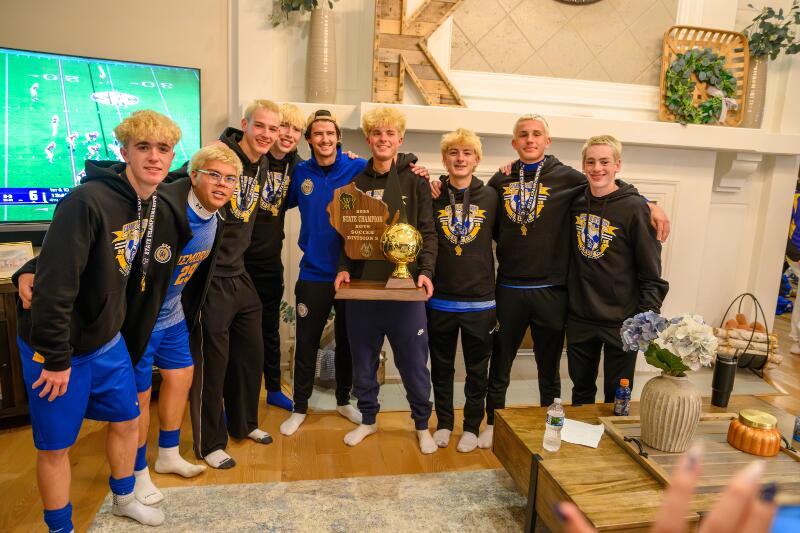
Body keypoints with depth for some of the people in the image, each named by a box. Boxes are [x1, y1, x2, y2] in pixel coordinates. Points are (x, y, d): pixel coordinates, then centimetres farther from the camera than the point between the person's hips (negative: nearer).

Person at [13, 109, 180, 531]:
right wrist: (56, 360, -21)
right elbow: (53, 285, -28)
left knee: (127, 419, 19)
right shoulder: (88, 201, -29)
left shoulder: (151, 201, -3)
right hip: (58, 346, -7)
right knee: (55, 444, 9)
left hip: (106, 341, 7)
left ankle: (124, 499, 44)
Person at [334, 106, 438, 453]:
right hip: (362, 284, 3)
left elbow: (428, 231, -1)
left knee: (414, 363, 6)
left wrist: (425, 271, -13)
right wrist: (344, 268, -3)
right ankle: (367, 419, 34)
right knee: (363, 360, 13)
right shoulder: (357, 181, 9)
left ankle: (422, 425, 27)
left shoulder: (415, 180, 1)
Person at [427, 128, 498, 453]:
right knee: (441, 368, 14)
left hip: (480, 300, 0)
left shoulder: (491, 196, 0)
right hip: (440, 299, 0)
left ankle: (472, 427, 30)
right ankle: (443, 423, 32)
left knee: (477, 370, 12)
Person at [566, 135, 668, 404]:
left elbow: (651, 273, -9)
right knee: (581, 388, 19)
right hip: (579, 317, 4)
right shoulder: (576, 202, 2)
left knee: (617, 395, 10)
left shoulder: (634, 208, -12)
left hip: (621, 321, -4)